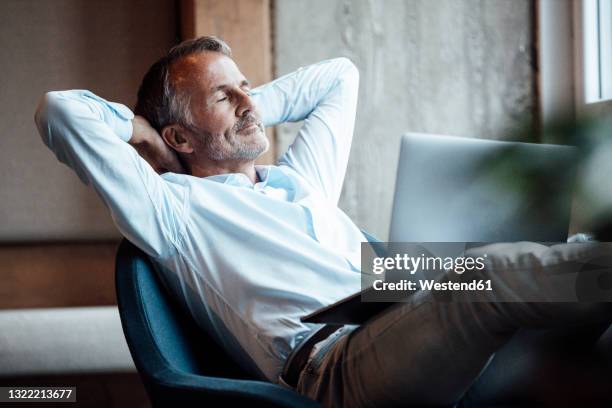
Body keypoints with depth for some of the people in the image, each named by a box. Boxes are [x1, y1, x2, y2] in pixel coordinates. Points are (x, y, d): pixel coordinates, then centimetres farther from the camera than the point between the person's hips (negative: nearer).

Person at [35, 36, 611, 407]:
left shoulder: (300, 180, 35)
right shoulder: (175, 206, 14)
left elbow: (339, 75, 49)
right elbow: (58, 110, 6)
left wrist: (252, 108, 39)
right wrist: (145, 132, 22)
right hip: (332, 361, -8)